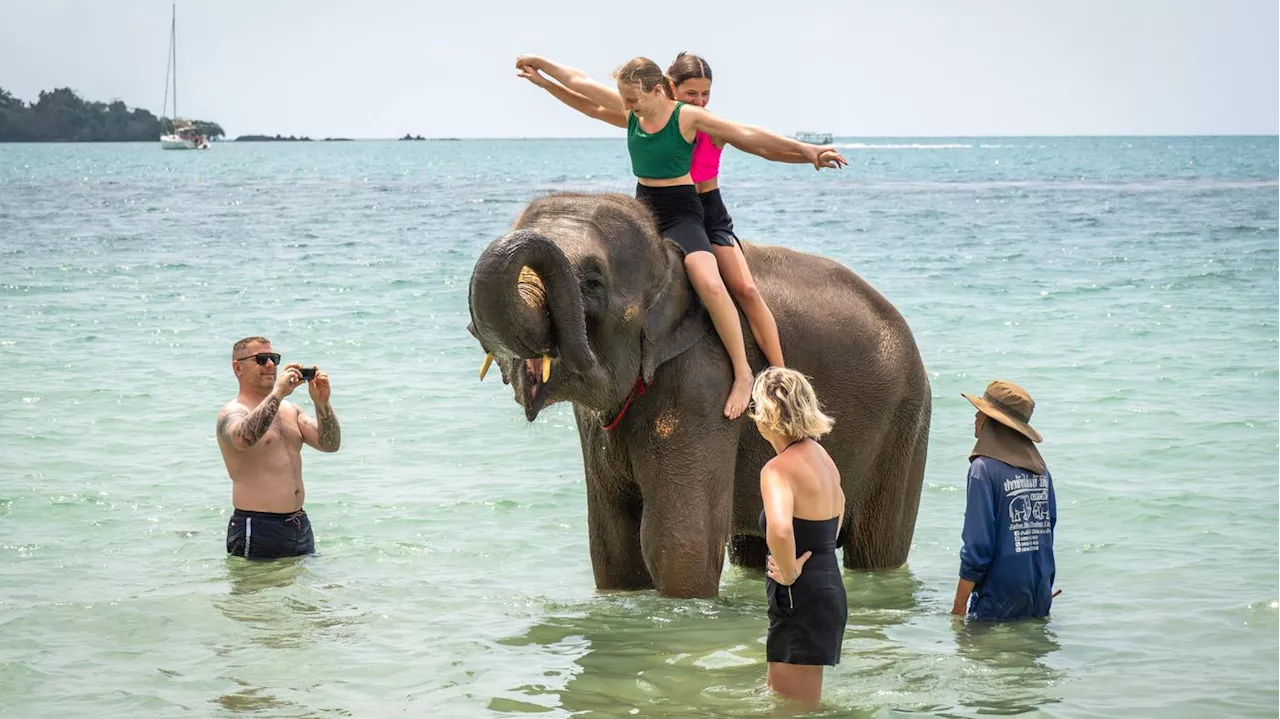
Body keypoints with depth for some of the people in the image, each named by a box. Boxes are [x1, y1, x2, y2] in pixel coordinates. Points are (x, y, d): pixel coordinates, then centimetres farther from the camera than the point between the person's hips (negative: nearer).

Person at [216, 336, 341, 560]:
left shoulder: (289, 410, 17)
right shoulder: (232, 412, -7)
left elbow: (330, 444, 7)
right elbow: (243, 439, -32)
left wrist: (321, 404, -10)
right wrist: (278, 393, -33)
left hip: (300, 525, 7)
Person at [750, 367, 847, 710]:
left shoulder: (779, 469, -20)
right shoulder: (821, 457, 10)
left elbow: (779, 530, -39)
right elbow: (838, 503, 31)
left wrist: (788, 574, -22)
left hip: (801, 601, -10)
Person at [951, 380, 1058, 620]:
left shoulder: (984, 470, -12)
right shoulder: (1040, 470, 8)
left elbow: (977, 546, -15)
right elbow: (1049, 529, 12)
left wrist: (958, 607, -10)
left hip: (999, 606, -6)